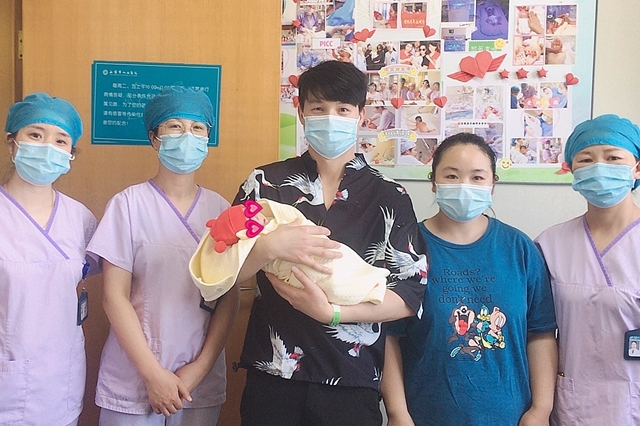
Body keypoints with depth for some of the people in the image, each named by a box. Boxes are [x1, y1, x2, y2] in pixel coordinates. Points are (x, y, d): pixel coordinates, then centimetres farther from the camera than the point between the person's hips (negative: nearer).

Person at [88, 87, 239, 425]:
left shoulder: (220, 208, 0)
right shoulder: (129, 204, -8)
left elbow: (229, 296, 1)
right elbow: (114, 297, -8)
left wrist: (201, 366, -8)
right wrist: (153, 373, -11)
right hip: (133, 380, -2)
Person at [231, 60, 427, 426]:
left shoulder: (390, 198, 0)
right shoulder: (266, 183, 0)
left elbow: (410, 294, -6)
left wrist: (331, 312, -18)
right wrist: (269, 247, -23)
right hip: (272, 377, 1)